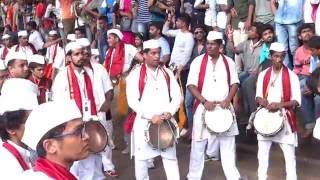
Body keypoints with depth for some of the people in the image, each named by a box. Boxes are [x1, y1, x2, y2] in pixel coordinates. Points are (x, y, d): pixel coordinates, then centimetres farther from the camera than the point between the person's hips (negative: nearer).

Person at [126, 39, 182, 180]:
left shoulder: (167, 73, 9)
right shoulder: (135, 75, -4)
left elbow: (177, 96, 7)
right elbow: (132, 101, -11)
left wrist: (169, 112, -11)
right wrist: (151, 116, -18)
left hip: (165, 122, 3)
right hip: (143, 123, -3)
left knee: (170, 157, 6)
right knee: (141, 158, 5)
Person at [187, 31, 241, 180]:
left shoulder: (228, 62, 5)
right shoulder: (198, 61, -4)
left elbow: (234, 83, 7)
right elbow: (191, 85, -7)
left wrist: (228, 99, -10)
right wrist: (204, 101, -19)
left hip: (224, 108, 2)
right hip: (203, 108, -2)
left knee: (228, 144, 10)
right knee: (198, 145, 6)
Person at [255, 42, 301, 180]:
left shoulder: (291, 76, -4)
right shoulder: (263, 75, 5)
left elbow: (297, 101, -7)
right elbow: (258, 96, 9)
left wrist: (280, 105, -22)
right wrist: (262, 101, -14)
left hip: (285, 119, -3)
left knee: (289, 155, 1)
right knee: (262, 153, 7)